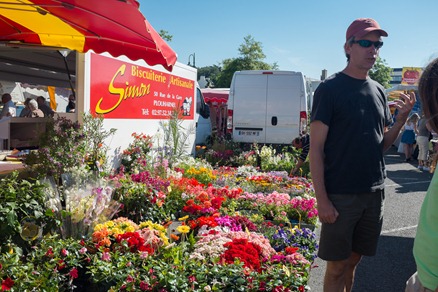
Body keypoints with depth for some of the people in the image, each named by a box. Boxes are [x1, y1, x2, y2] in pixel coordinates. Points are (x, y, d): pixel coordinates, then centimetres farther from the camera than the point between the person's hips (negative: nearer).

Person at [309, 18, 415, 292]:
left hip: (374, 193, 6)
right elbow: (316, 148, -11)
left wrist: (402, 118, -5)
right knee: (337, 266, 5)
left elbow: (383, 144, 14)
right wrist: (322, 199, -15)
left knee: (354, 260, 17)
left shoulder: (378, 91, 10)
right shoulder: (329, 89, -8)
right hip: (340, 195, -5)